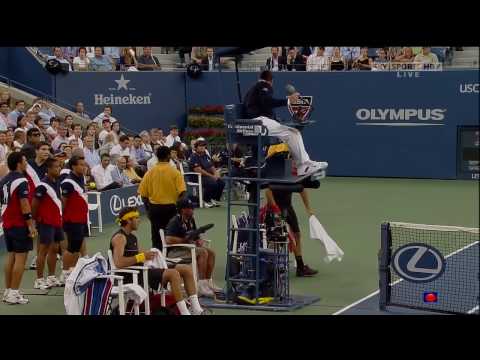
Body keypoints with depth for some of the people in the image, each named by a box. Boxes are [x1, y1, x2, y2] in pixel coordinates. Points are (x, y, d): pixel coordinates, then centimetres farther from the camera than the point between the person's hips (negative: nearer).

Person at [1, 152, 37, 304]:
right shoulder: (21, 181, -15)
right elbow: (24, 204, -20)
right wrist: (31, 225, -18)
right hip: (20, 225, -8)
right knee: (20, 258, -5)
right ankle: (13, 293, -7)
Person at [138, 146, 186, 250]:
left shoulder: (150, 172, -2)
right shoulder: (174, 172, -9)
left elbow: (143, 193, 0)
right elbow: (182, 191, -15)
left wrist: (148, 208, 12)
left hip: (154, 207, 2)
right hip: (171, 207, -2)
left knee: (156, 237, 8)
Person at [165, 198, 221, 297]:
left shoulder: (191, 220, 12)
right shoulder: (175, 221, -14)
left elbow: (195, 236, 23)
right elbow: (168, 240, -26)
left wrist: (199, 240, -1)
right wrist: (185, 240, -22)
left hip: (187, 248, 9)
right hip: (174, 251, -9)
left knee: (211, 252, -5)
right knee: (203, 252, -25)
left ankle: (208, 283, -3)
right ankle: (201, 286, -26)